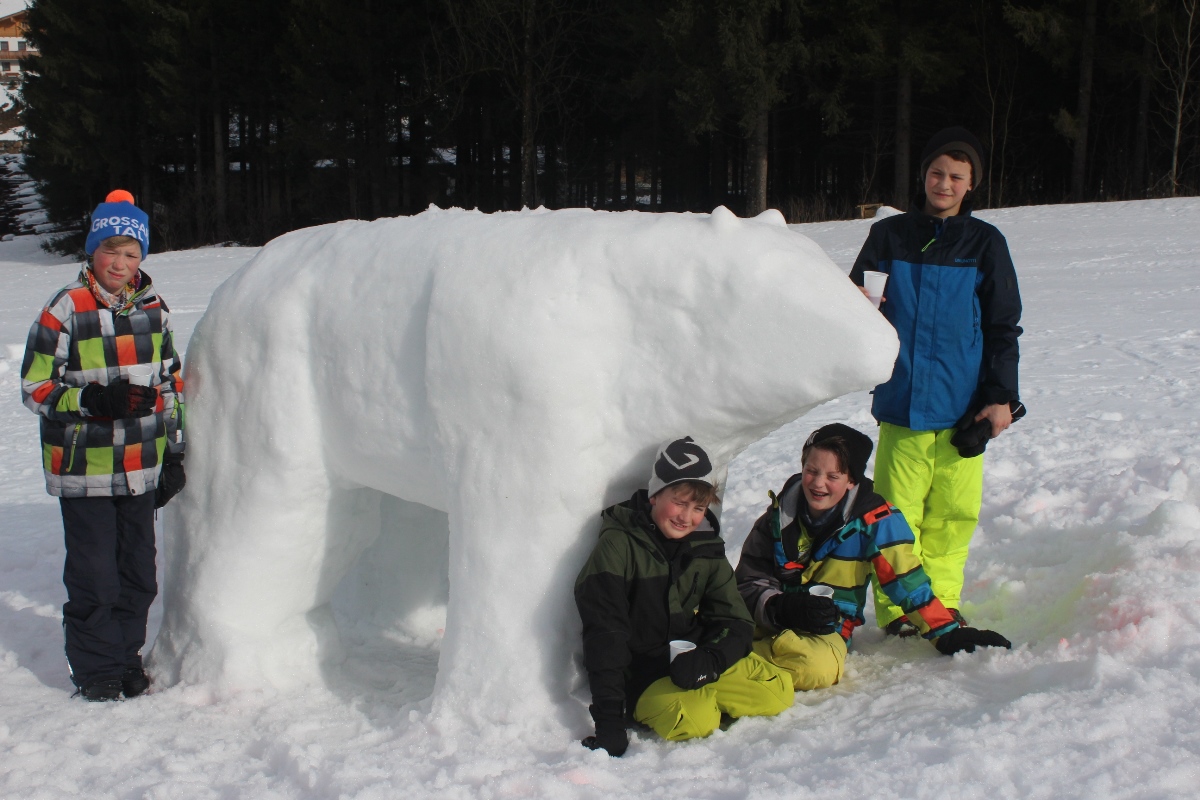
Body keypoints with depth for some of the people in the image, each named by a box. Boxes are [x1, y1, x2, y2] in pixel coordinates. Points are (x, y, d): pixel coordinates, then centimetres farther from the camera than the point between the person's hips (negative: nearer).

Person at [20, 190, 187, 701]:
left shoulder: (153, 309, 7)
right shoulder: (65, 310, -8)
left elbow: (171, 384, 16)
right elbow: (35, 388, -7)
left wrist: (173, 454, 14)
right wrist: (91, 399, -23)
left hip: (141, 468, 4)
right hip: (83, 469, -4)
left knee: (138, 574, 11)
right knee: (94, 577, 0)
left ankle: (127, 658, 28)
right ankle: (94, 669, 18)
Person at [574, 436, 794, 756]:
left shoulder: (707, 549, 3)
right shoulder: (619, 544, -14)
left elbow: (735, 624, 2)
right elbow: (603, 632, -19)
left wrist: (709, 661, -23)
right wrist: (609, 721, -26)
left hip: (692, 664, 6)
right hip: (638, 674, -5)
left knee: (778, 691, -12)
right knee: (694, 719, -31)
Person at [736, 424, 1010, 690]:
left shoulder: (875, 519, -8)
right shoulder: (781, 512, 0)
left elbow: (906, 580, -5)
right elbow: (748, 579, -1)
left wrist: (946, 633, -9)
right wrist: (778, 607, -21)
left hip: (824, 631, -1)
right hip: (765, 620, 2)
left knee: (817, 667, -37)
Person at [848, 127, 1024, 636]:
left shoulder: (984, 243, 6)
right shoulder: (888, 236, 8)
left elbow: (1003, 327, 7)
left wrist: (1001, 398, 0)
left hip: (962, 407, 0)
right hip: (900, 403, 0)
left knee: (953, 514, 4)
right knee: (897, 514, -1)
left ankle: (939, 608, 16)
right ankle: (896, 612, 7)